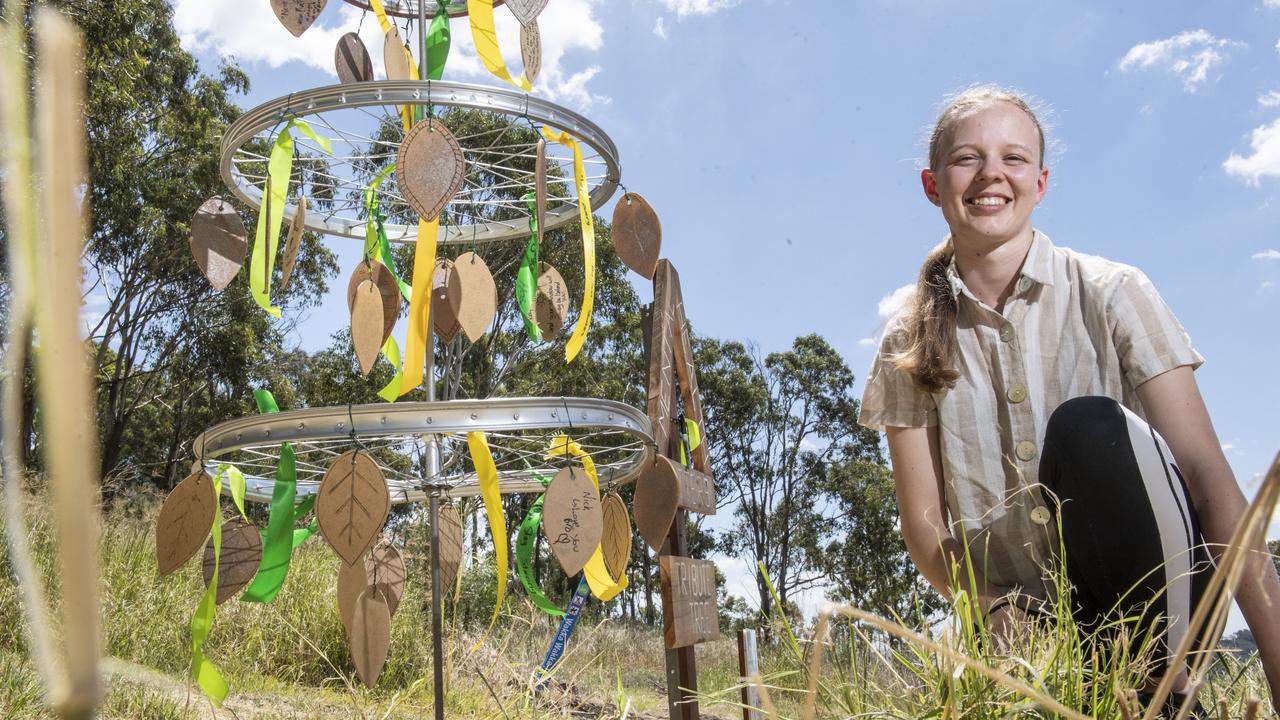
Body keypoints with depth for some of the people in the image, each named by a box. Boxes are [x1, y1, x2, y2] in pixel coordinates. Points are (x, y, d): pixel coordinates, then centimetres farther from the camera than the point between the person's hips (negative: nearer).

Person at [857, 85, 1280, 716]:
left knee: (1088, 426, -28)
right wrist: (1001, 614, -18)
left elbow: (1206, 472, -10)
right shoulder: (909, 347, 2)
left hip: (1158, 593, 1)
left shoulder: (1110, 293, -3)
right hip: (1024, 624, 0)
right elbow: (926, 524, 0)